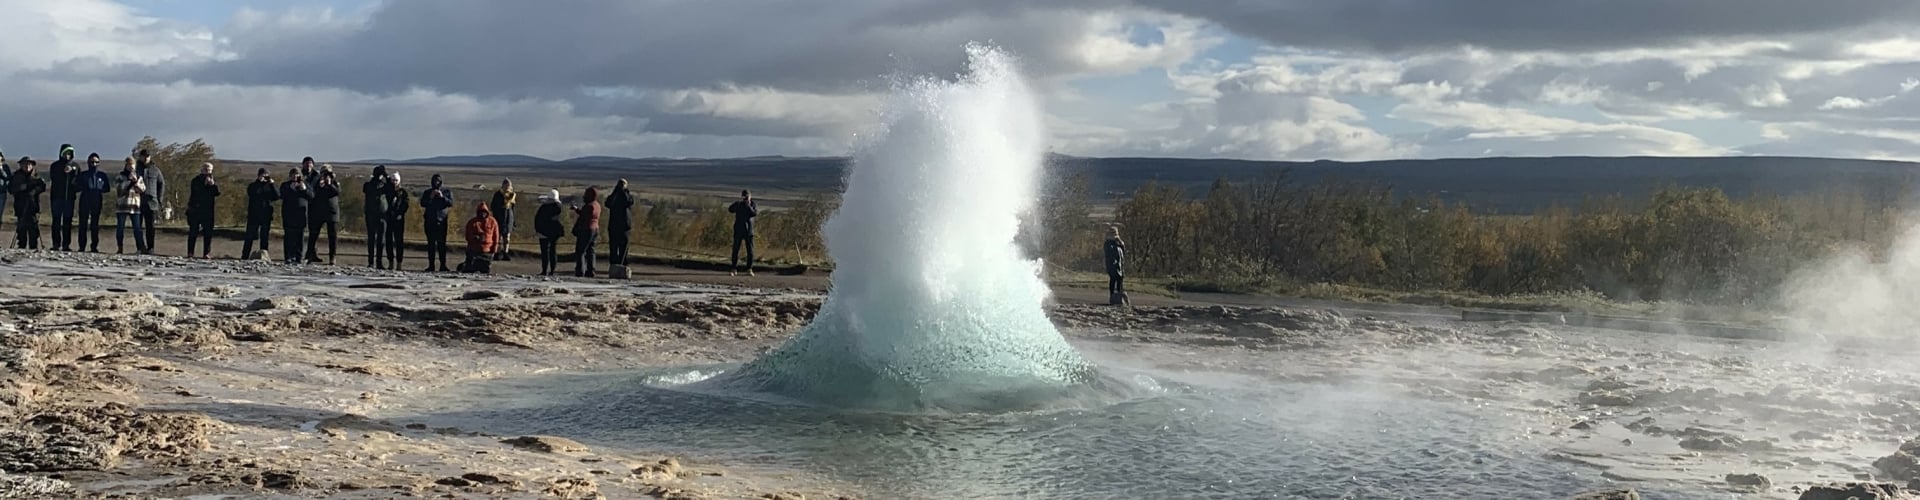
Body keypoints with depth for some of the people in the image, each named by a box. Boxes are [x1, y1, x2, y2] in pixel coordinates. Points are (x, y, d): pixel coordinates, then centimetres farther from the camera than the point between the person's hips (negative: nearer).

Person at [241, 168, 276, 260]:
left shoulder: (269, 186, 10)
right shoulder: (253, 186, 6)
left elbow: (277, 196, -4)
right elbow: (253, 194, -17)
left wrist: (272, 184, -11)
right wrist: (259, 181, -14)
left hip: (266, 215, 2)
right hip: (254, 215, -2)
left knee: (264, 237, 3)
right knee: (250, 236, -1)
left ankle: (264, 255, 6)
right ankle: (244, 256, 2)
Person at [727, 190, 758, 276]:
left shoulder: (753, 205, 6)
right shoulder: (738, 204, 5)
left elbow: (755, 214, -13)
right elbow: (730, 210, -13)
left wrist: (748, 206, -18)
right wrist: (738, 202, -22)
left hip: (749, 231, 0)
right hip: (738, 231, 0)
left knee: (750, 251, -3)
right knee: (735, 250, -1)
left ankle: (749, 269, 5)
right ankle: (734, 270, 5)